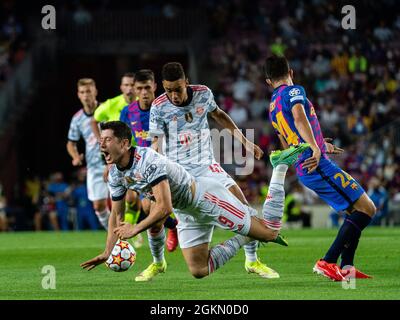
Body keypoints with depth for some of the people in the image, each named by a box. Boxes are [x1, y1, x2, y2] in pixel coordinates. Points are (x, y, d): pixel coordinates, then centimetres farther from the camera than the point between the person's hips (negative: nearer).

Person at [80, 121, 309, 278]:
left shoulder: (149, 161, -30)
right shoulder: (115, 175, -3)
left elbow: (164, 208, -33)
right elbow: (117, 214, 8)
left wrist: (135, 230, -30)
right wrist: (108, 252, 0)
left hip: (206, 196, -8)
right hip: (190, 213, 8)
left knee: (270, 232, -5)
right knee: (199, 271, 7)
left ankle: (280, 165, 14)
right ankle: (245, 238, 23)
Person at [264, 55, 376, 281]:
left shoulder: (273, 107, 21)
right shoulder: (293, 91, -4)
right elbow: (299, 118, -25)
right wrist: (316, 149, -31)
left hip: (304, 170, 9)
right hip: (318, 166, -9)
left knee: (357, 211, 16)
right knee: (367, 209, -9)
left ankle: (346, 266, 7)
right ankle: (328, 262, -16)